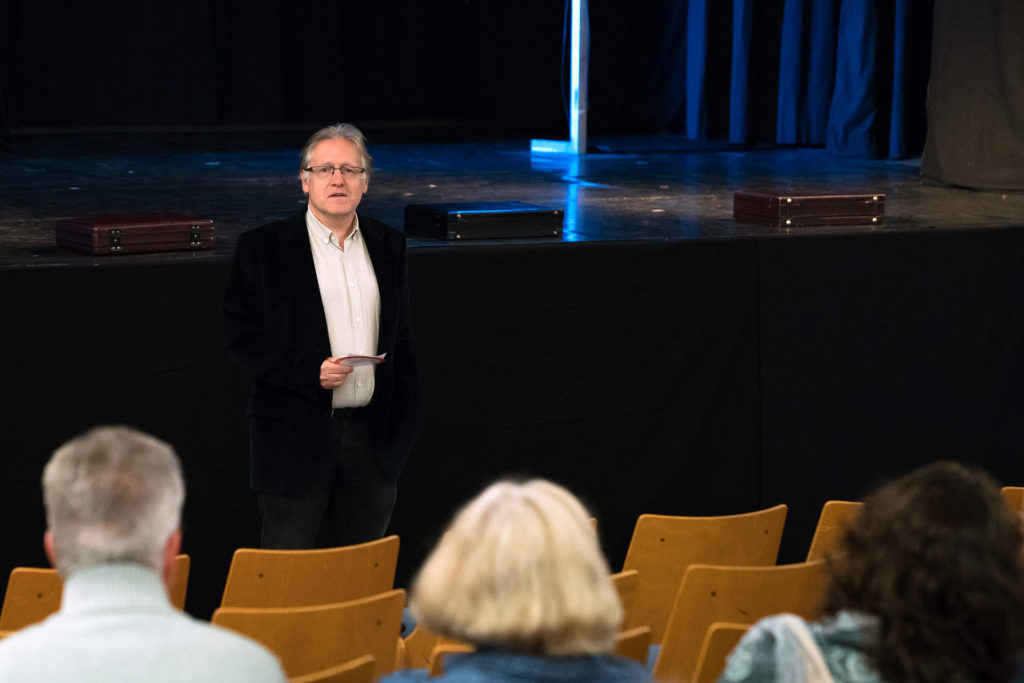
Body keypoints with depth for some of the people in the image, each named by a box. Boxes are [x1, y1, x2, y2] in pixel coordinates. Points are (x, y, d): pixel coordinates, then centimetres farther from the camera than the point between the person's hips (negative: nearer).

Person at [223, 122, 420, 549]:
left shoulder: (388, 247, 11)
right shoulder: (262, 249, -2)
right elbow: (240, 337, -5)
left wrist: (403, 426, 9)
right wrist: (310, 371, -17)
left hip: (370, 434, 4)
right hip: (294, 441, -4)